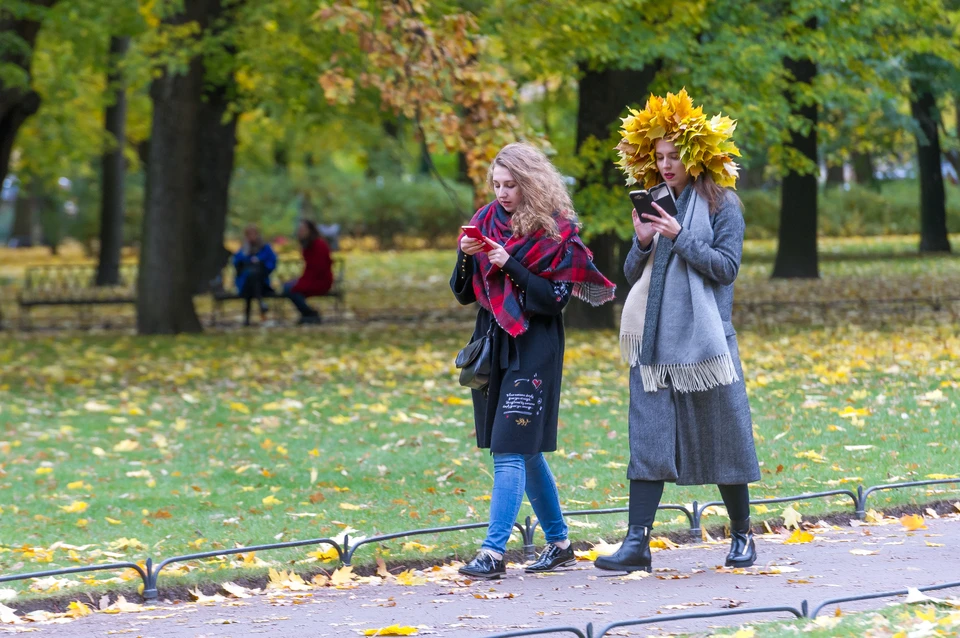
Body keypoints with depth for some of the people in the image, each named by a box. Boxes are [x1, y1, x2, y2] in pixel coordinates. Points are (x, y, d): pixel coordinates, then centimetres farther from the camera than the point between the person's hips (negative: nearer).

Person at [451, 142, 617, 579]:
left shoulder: (556, 231, -7)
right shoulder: (487, 221, 8)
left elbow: (554, 298, -12)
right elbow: (464, 294, 9)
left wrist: (510, 265, -19)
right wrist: (466, 256, -10)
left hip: (532, 350, -6)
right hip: (492, 346, 6)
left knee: (511, 450, -13)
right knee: (525, 451, 12)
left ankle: (494, 551, -17)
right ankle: (558, 542, 23)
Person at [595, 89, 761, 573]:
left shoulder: (720, 205, 0)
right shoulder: (653, 204, 14)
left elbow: (726, 266, -8)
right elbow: (632, 275, 15)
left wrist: (680, 237, -16)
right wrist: (642, 243, -5)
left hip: (704, 338, -4)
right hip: (654, 341, 4)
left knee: (722, 438, 4)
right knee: (648, 438, -3)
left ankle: (742, 535, 18)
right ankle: (637, 542, -7)